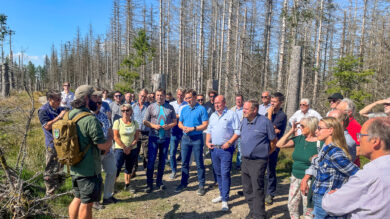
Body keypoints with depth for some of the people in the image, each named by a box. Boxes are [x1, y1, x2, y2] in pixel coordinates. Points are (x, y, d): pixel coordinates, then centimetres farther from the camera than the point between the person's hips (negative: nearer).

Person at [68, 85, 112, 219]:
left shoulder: (70, 115, 4)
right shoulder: (90, 119, -25)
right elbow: (103, 145, -23)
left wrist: (102, 147, 12)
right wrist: (111, 138, -1)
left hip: (74, 167, 8)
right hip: (89, 169, -8)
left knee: (78, 198, 24)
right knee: (87, 203, 7)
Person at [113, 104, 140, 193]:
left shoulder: (135, 123, 3)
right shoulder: (117, 122, -6)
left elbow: (136, 137, 2)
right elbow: (116, 137, -9)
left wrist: (130, 147, -10)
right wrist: (124, 148, -12)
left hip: (133, 149, 3)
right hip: (120, 149, -3)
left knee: (129, 168, 12)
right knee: (117, 168, -5)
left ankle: (127, 184, 26)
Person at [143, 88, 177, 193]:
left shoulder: (170, 107, 5)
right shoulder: (151, 107, 2)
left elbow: (174, 121, 8)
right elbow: (145, 121, 2)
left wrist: (168, 126, -12)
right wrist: (154, 126, -15)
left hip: (166, 137, 2)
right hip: (154, 137, -2)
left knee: (162, 160, 11)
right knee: (151, 160, -3)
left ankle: (159, 181, 25)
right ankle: (149, 183, 8)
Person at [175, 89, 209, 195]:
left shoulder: (201, 109, -6)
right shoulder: (184, 109, 11)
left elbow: (205, 125, -10)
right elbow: (180, 123, 15)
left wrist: (193, 128, -19)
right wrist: (183, 127, -7)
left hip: (197, 138, -5)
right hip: (185, 138, 5)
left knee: (199, 163, 3)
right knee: (184, 162, 12)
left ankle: (201, 185, 14)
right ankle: (183, 183, 26)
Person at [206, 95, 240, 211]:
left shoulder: (232, 114, -4)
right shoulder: (213, 115, 15)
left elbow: (237, 132, -9)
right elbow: (209, 130, 20)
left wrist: (229, 142, -18)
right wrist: (207, 142, 5)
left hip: (226, 149, -6)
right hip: (214, 148, 6)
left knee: (225, 174, -6)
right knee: (218, 173, 15)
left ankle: (225, 200, 2)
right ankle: (221, 194, 30)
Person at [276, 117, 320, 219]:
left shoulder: (319, 143, -11)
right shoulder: (299, 139, 3)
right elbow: (279, 144, -3)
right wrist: (291, 131, -4)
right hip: (295, 178, 6)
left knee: (308, 210, 5)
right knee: (292, 205, 15)